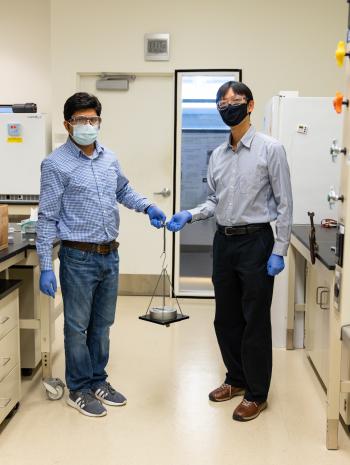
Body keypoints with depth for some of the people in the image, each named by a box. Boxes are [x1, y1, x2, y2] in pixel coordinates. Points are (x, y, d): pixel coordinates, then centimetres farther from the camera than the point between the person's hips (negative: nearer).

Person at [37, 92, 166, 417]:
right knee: (77, 327, 6)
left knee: (103, 324, 16)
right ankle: (78, 390, 22)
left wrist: (147, 207, 7)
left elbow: (123, 190, 26)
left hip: (110, 255, 6)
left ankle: (98, 381, 32)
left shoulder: (109, 158, 6)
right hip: (79, 258, -6)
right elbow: (47, 218, -11)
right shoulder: (56, 164, -10)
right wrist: (45, 267, -14)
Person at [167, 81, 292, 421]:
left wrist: (279, 251, -14)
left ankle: (256, 394, 18)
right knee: (225, 318, 14)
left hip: (255, 241, -6)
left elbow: (284, 204, -9)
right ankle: (236, 379, 33)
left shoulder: (270, 149, -8)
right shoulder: (217, 155, 9)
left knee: (255, 322, 3)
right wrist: (189, 215, -4)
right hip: (224, 241, 6)